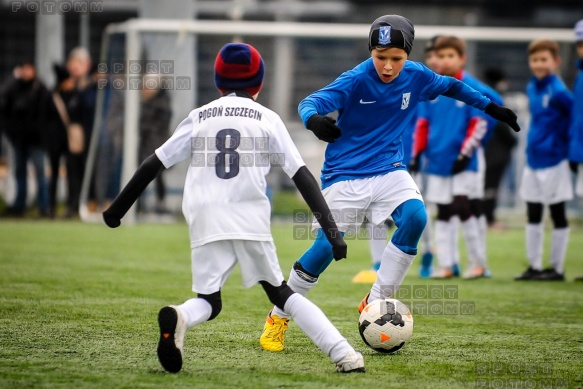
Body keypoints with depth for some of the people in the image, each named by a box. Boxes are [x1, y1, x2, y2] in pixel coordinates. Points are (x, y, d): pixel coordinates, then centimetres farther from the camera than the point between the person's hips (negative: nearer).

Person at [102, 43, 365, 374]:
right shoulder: (268, 119, 11)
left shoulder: (199, 117, 14)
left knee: (208, 301, 10)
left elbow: (153, 165, 12)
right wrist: (331, 228, 2)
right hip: (252, 222, 0)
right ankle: (342, 353, -4)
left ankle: (178, 318, -27)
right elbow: (302, 175, 4)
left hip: (206, 223, 0)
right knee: (281, 293, 13)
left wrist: (118, 208, 19)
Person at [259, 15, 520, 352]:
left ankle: (376, 302, -10)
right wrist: (313, 119, -50)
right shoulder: (356, 80, -17)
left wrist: (490, 107, 18)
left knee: (415, 217, -24)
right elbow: (310, 102, -27)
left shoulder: (416, 77, -3)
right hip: (345, 175, -4)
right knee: (325, 248, -9)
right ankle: (278, 318, 12)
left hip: (389, 169, 4)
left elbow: (450, 86, 18)